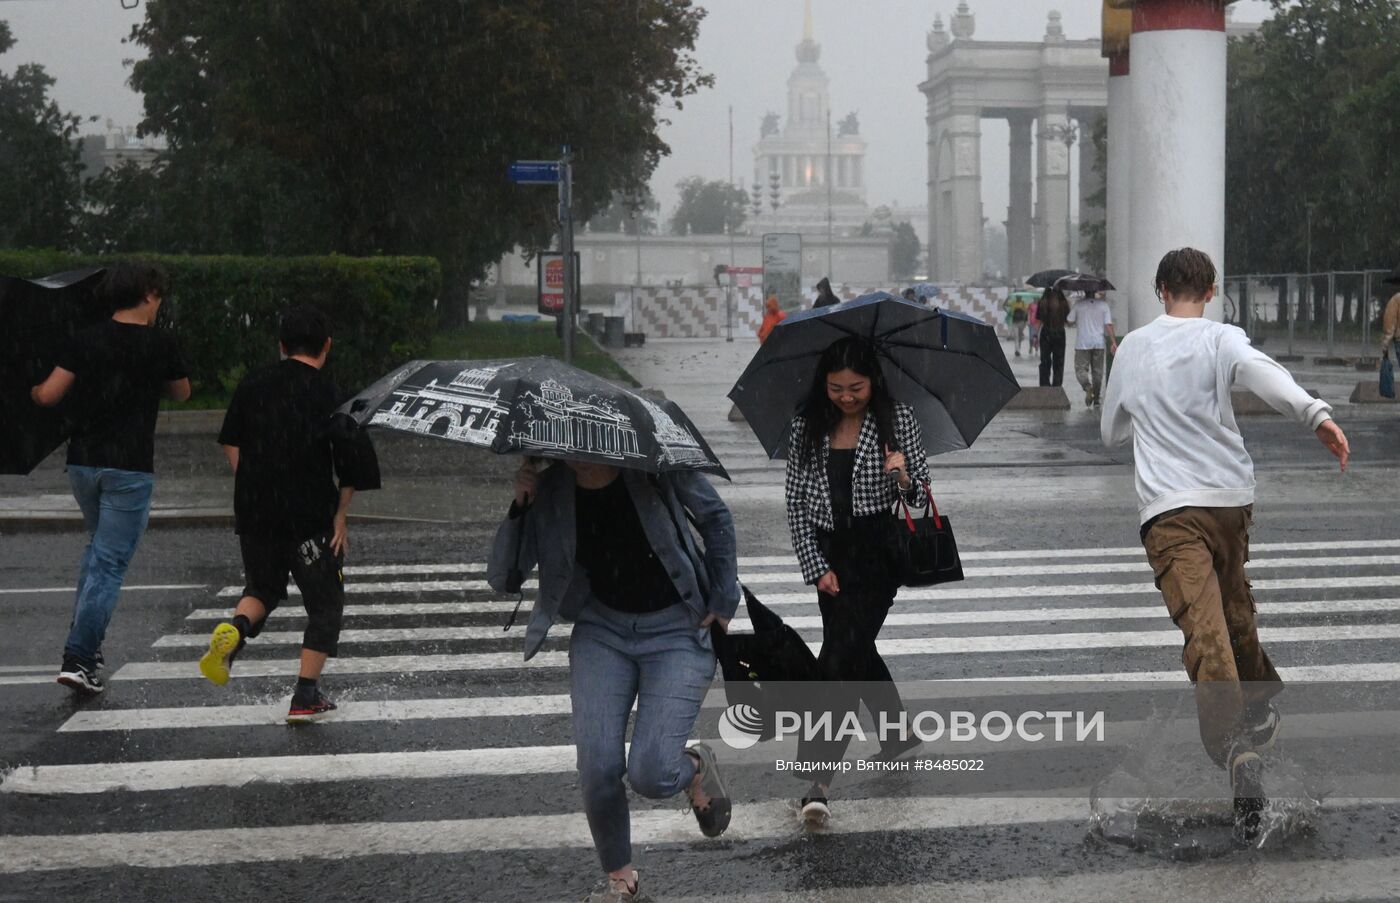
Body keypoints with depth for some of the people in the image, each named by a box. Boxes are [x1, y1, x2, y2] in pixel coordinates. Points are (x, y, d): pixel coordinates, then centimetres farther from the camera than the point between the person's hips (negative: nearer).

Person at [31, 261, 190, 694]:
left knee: (98, 546, 25)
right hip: (130, 469, -4)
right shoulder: (161, 343, -5)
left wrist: (33, 390, 17)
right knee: (110, 562, -1)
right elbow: (182, 393, 11)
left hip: (82, 463, 4)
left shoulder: (85, 341, 1)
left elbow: (48, 395, -5)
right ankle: (79, 658, -8)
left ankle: (86, 641, 19)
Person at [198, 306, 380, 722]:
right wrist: (341, 513, -1)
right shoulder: (328, 393, -7)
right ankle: (305, 696, 5)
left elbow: (230, 443, 11)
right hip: (310, 515, -4)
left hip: (253, 511, 4)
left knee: (263, 588, 24)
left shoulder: (253, 383, 6)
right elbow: (353, 465, -11)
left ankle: (233, 630, -9)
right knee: (325, 604, 10)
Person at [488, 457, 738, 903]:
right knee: (598, 769, -11)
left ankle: (696, 767, 21)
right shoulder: (548, 490, -8)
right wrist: (519, 506, -19)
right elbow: (502, 579, -7)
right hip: (602, 628, 3)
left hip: (677, 631, -3)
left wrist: (723, 599, 1)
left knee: (650, 773, -17)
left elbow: (715, 518, 3)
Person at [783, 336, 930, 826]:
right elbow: (795, 503, 6)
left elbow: (922, 495, 2)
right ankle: (899, 735, 39)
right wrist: (817, 567, -1)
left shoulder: (898, 420, -2)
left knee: (841, 657, -15)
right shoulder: (806, 428, 3)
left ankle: (820, 780, -18)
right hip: (830, 554, 5)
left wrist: (904, 476, -21)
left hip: (879, 551, -5)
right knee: (856, 653, 15)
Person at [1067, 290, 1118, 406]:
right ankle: (1096, 398, 15)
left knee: (1081, 369, 1)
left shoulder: (1079, 304, -4)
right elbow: (1108, 325, -5)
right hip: (1099, 343, 2)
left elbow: (1070, 322, -2)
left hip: (1082, 344, -2)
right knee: (1097, 371, 12)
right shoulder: (1103, 305, -1)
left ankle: (1088, 386, -27)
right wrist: (1113, 343, -4)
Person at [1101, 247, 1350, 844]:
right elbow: (1262, 373, -22)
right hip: (1229, 497, 1)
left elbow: (1111, 432, 25)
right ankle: (1260, 709, 41)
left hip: (1166, 507, -1)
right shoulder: (1220, 339, 2)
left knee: (1204, 626, -17)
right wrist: (1315, 413, -36)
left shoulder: (1133, 348, 13)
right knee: (1235, 605, 24)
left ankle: (1238, 750, -34)